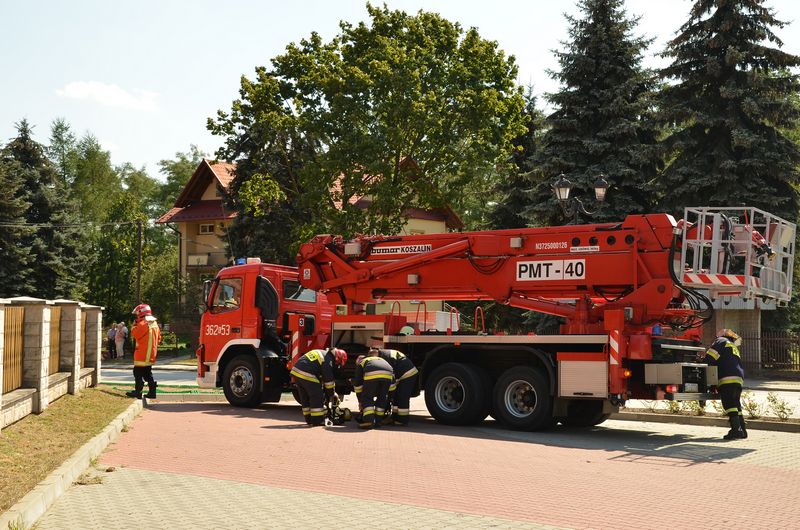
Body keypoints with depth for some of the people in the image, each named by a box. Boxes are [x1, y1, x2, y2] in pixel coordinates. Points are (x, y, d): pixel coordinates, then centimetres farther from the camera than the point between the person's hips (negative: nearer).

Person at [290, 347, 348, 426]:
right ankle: (317, 421, 1)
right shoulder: (328, 359, -5)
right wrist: (332, 394, 8)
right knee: (317, 396, -1)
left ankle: (309, 419, 25)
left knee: (305, 397, 18)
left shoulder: (321, 353, 24)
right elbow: (329, 379, -4)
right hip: (306, 375, -10)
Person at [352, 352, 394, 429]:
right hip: (388, 374, 4)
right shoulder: (382, 360, 45)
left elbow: (357, 383, 31)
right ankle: (378, 421, 21)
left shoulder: (361, 363, 35)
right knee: (382, 399, 20)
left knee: (367, 399, 9)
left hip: (372, 374, -4)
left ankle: (368, 420, -4)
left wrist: (360, 401, 38)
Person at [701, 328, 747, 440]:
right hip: (739, 379, 9)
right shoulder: (734, 348, 33)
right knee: (736, 405, 14)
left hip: (727, 378, -9)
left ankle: (736, 430, -20)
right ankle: (742, 431, 13)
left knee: (729, 405, -13)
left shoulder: (722, 342, 8)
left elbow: (710, 357, -6)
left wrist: (704, 360, 11)